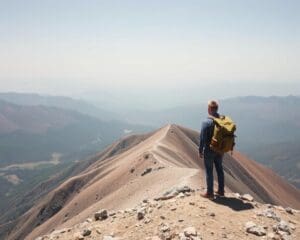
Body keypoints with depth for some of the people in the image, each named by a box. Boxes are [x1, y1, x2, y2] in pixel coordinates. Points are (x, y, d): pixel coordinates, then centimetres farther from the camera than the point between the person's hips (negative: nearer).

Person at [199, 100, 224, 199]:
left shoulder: (206, 122, -18)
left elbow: (203, 138, -16)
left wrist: (200, 151, -5)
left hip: (209, 151, -6)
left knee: (209, 171, 4)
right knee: (219, 169, 16)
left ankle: (210, 193, 12)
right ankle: (221, 191, 26)